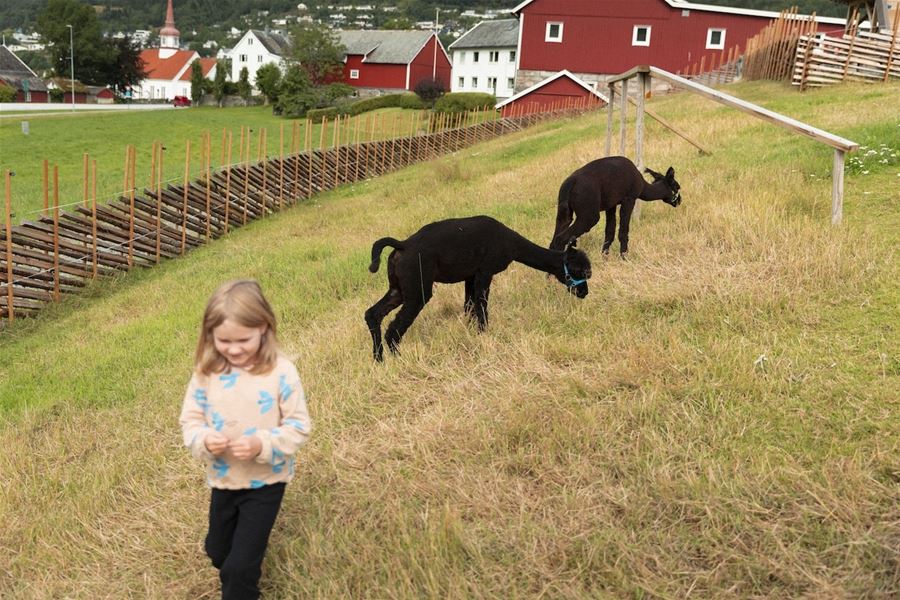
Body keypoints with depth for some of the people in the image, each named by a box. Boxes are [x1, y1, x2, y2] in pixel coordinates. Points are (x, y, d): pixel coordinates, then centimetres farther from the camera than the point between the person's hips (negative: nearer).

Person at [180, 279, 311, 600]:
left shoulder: (280, 372, -21)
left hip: (265, 482, -4)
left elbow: (299, 425, -16)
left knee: (239, 567, -4)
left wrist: (262, 445, -31)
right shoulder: (206, 372, -11)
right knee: (218, 553, 26)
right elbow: (190, 419, -2)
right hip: (222, 479, 5)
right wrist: (203, 440, -24)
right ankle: (252, 550, 58)